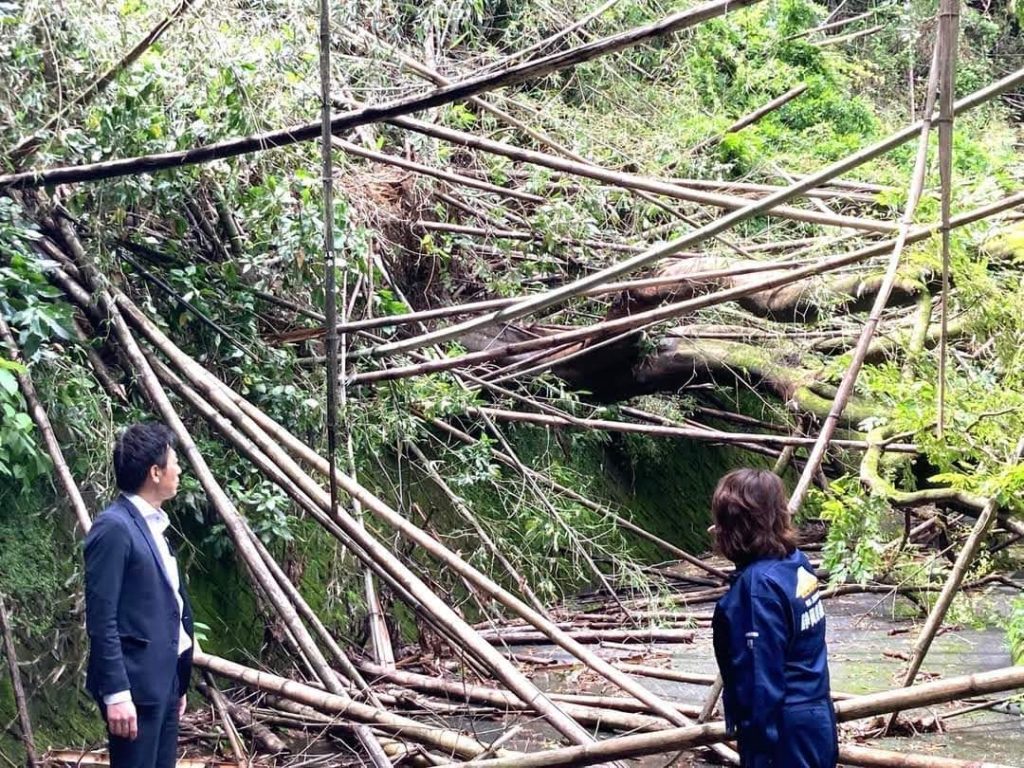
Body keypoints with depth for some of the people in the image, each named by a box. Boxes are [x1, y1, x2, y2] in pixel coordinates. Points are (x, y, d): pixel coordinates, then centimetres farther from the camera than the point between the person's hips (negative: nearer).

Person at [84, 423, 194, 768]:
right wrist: (116, 692, -21)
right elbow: (101, 619, -18)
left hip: (162, 680, 9)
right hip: (134, 684, -9)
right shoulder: (114, 527, -14)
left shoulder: (151, 525, 14)